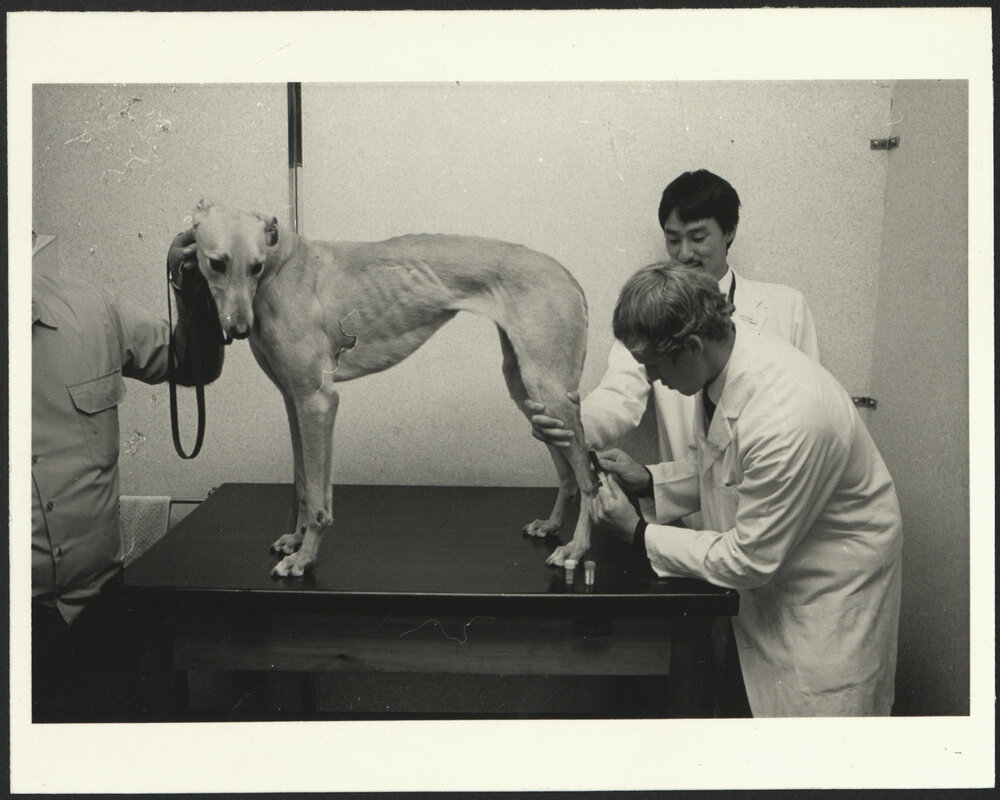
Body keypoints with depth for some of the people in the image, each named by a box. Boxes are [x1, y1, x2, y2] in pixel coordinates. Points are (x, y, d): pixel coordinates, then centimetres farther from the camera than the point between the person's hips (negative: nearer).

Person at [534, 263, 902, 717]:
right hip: (768, 567, 8)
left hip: (833, 588, -7)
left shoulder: (786, 420, -36)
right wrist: (648, 480, -5)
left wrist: (639, 535, -17)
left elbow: (749, 560, -24)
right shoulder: (719, 362, -9)